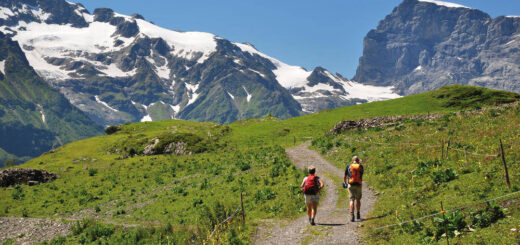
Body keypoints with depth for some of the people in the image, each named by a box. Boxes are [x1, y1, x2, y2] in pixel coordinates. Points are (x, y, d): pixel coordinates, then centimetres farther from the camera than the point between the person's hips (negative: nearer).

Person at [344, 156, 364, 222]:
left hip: (351, 185, -1)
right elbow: (361, 175, 15)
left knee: (352, 200, 0)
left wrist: (344, 182, 26)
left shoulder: (349, 166, 2)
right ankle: (358, 214, 20)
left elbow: (345, 176, 10)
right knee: (358, 199, 16)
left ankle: (352, 215, -11)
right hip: (358, 185, 1)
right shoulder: (360, 166, 2)